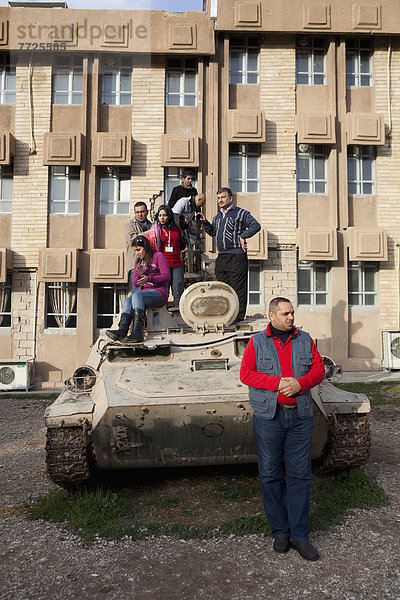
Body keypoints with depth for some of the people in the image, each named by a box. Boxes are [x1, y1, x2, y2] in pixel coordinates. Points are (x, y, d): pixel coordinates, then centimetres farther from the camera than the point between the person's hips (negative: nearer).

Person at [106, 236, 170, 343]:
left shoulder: (158, 256, 2)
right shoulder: (138, 260, 21)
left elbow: (166, 277, -7)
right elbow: (135, 284, 18)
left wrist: (148, 278, -20)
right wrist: (139, 275, -5)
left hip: (159, 293, -6)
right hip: (144, 292, 6)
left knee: (136, 295, -33)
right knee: (127, 301, -24)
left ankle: (137, 332, -43)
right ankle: (122, 331, -45)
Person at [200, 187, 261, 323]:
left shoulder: (241, 213, 1)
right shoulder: (217, 217, 21)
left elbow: (256, 225, -7)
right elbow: (212, 232, 32)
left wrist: (243, 236, -17)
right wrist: (205, 222, 15)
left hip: (237, 256, -7)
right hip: (221, 257, 7)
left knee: (238, 288, -6)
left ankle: (238, 316, -2)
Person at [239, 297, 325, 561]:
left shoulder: (305, 340, 8)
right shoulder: (257, 342, 2)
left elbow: (319, 369, 7)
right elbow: (246, 373, -4)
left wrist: (300, 383, -13)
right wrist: (278, 383, -16)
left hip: (300, 417, 2)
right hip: (268, 417, -1)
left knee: (300, 475, 5)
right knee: (271, 475, 5)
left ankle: (299, 535, 17)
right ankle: (280, 532, 21)